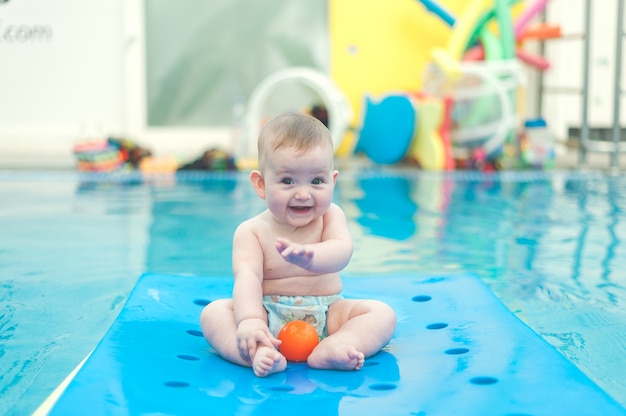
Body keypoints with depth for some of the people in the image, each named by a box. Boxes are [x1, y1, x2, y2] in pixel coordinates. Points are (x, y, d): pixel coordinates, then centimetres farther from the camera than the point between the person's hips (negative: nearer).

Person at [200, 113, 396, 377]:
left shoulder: (330, 216, -2)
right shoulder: (251, 232, -5)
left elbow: (341, 252, -23)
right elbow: (246, 278, -20)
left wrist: (309, 257, -47)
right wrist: (249, 320, -40)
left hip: (326, 316, 2)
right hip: (270, 317, -1)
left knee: (383, 314, -18)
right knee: (213, 312, -23)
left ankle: (333, 348, -42)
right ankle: (260, 354, -45)